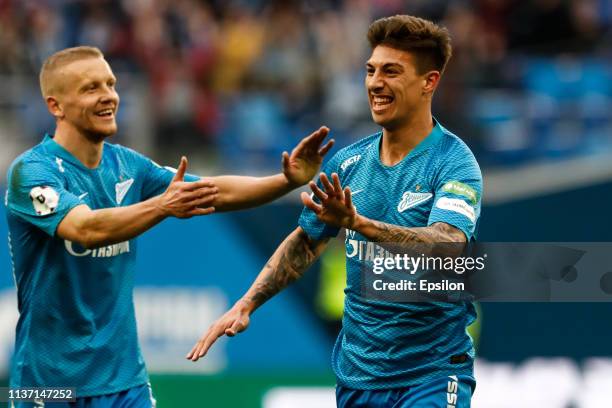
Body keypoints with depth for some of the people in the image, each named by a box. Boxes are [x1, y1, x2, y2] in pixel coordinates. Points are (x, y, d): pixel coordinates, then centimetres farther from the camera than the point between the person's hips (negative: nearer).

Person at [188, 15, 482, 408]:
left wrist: (358, 223, -42)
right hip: (356, 373, 6)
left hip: (431, 376, -6)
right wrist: (246, 304, 9)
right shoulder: (348, 163, 6)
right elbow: (304, 243, 19)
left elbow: (446, 246, -30)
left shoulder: (454, 162, -13)